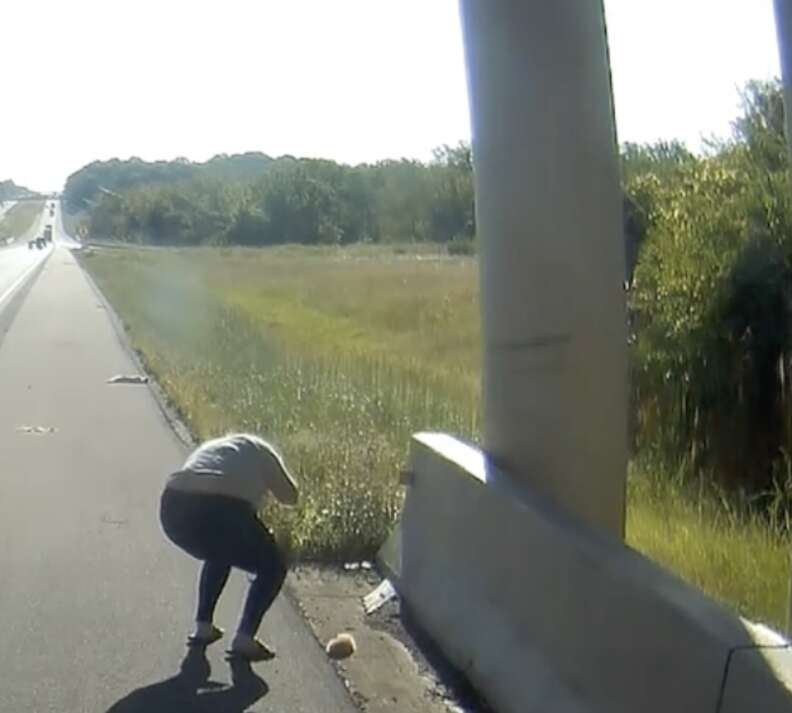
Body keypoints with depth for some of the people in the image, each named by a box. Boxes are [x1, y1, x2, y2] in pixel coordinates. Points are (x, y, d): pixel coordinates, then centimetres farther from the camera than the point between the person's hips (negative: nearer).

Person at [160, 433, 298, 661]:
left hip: (174, 510, 6)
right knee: (272, 568, 18)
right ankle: (244, 639, 6)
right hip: (221, 511, -6)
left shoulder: (209, 448, 37)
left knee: (220, 553, 37)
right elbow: (290, 496, 28)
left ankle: (202, 627, 34)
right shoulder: (258, 450, 24)